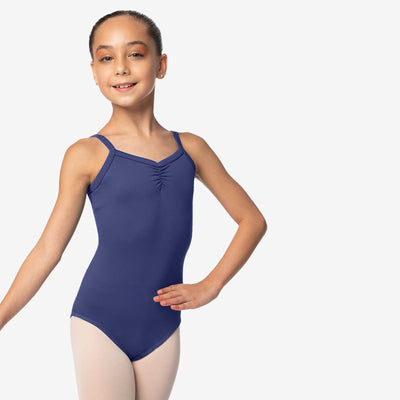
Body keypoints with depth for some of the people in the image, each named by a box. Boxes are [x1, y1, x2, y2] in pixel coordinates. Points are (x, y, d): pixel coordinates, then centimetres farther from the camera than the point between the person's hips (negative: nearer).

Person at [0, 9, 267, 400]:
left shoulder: (190, 148, 5)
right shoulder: (86, 155, -4)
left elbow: (253, 220, 11)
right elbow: (48, 250, -1)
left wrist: (209, 287, 2)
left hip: (162, 328, 3)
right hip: (100, 326, -3)